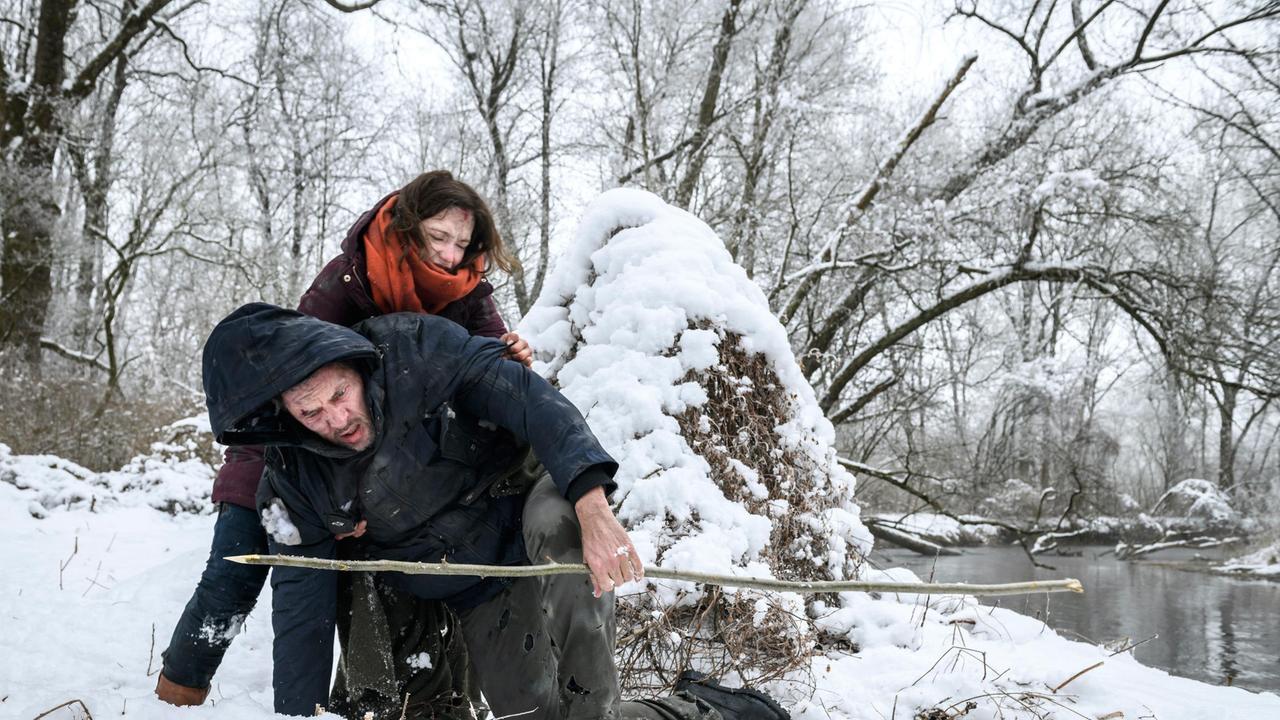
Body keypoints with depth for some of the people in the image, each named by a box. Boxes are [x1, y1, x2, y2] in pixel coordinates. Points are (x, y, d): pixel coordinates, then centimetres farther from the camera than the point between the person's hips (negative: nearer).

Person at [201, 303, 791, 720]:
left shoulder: (413, 349, -20)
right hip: (485, 600, 4)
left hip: (533, 503, -4)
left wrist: (592, 508, -40)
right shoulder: (294, 484, -9)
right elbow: (301, 614, -1)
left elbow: (532, 402, -27)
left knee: (553, 523, -39)